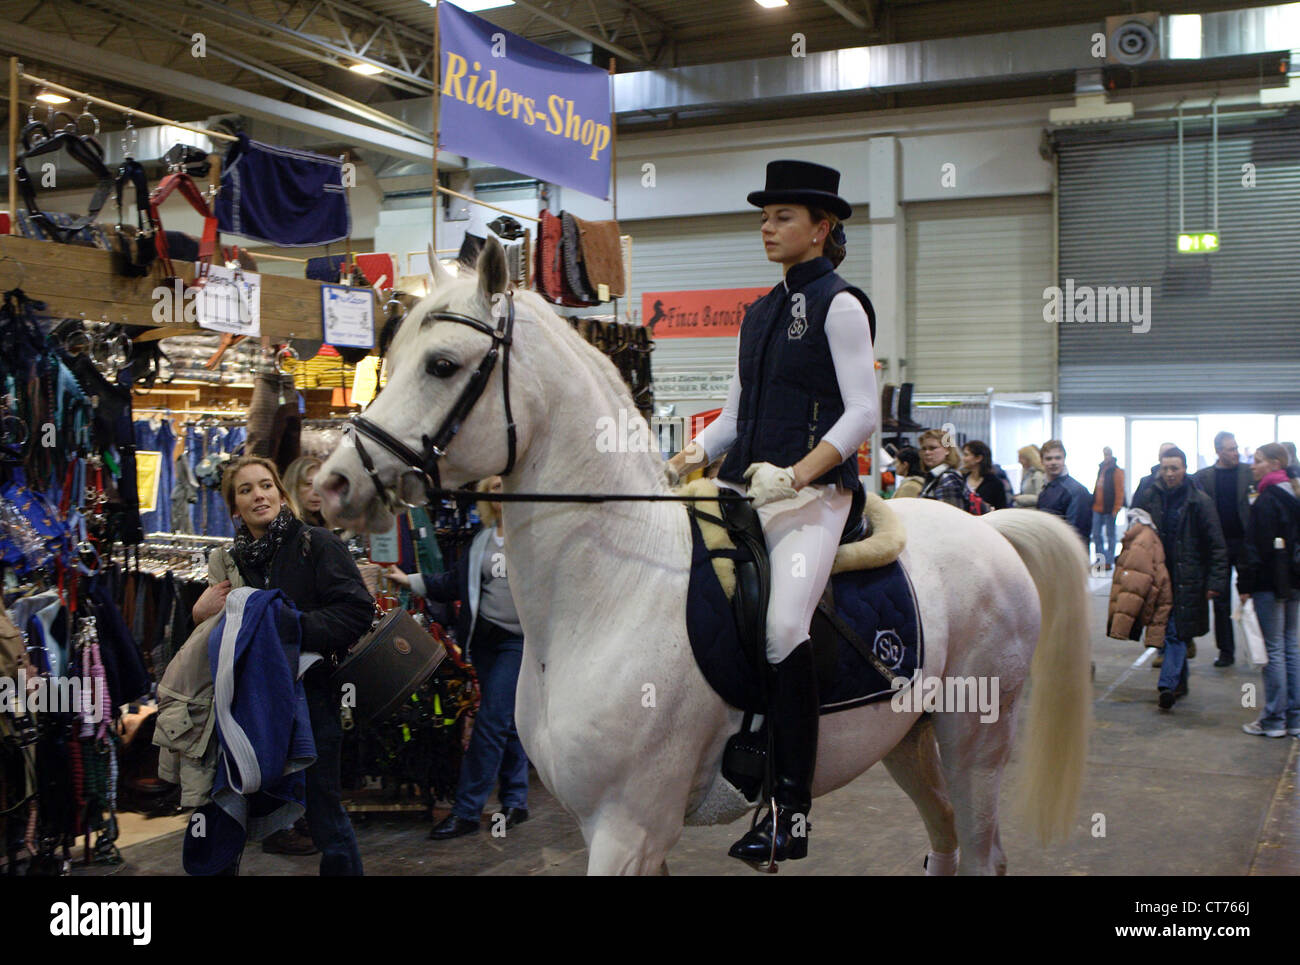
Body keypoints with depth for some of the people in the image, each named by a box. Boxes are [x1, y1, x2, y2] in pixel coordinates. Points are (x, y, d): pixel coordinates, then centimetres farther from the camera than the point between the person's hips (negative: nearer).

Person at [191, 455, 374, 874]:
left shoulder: (316, 543, -5)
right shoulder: (235, 559, 11)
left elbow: (358, 611, -15)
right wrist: (200, 613, -3)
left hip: (310, 694, -5)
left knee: (324, 816, 2)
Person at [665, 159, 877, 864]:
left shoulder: (839, 305, 0)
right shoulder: (758, 314, 22)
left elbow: (862, 415, -9)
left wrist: (795, 475, -20)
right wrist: (690, 456, 3)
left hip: (814, 490, -8)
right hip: (743, 488, 8)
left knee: (782, 625, -26)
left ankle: (791, 806, -17)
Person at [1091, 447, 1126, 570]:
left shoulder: (1116, 471, -8)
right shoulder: (1101, 469, 12)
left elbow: (1119, 492, -11)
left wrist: (1116, 509, -16)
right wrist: (1093, 503, 12)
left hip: (1109, 509, -7)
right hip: (1097, 508, 7)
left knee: (1110, 535, 3)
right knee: (1096, 534, 8)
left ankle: (1109, 561, 8)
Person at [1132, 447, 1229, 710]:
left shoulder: (1200, 502, -3)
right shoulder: (1148, 497, 4)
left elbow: (1217, 547, -2)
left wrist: (1216, 582, -8)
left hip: (1186, 580, -3)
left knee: (1176, 632, -9)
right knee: (1165, 630, 8)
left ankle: (1168, 684, -15)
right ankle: (1179, 682, 21)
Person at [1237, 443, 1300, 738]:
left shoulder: (1266, 500, -16)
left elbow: (1256, 547, -17)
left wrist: (1245, 584, -10)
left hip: (1270, 584, -8)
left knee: (1274, 650, -2)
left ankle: (1274, 720, 4)